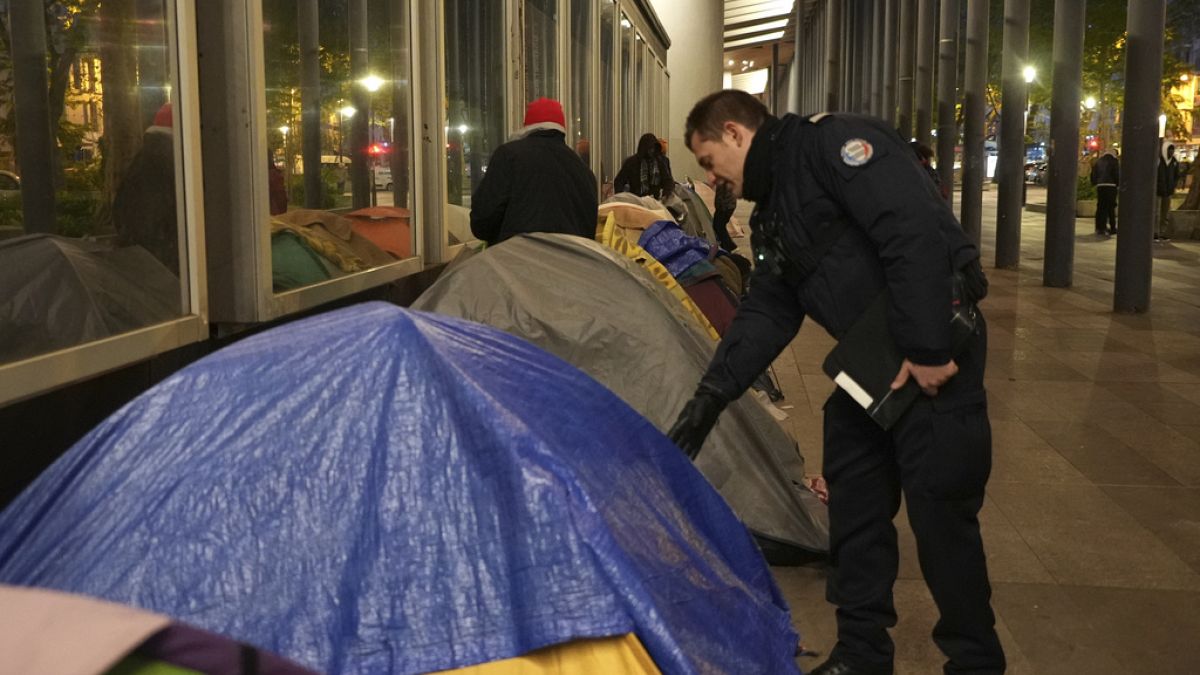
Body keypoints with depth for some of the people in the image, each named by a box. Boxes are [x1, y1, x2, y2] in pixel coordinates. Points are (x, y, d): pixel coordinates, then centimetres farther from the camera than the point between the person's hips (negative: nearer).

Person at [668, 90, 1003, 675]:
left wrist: (928, 350, -25)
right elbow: (765, 314, 12)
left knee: (940, 509, -4)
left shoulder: (832, 143, -14)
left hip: (935, 352, -9)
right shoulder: (772, 215, 15)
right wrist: (710, 396, 3)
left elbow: (916, 231, -24)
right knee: (853, 503, 11)